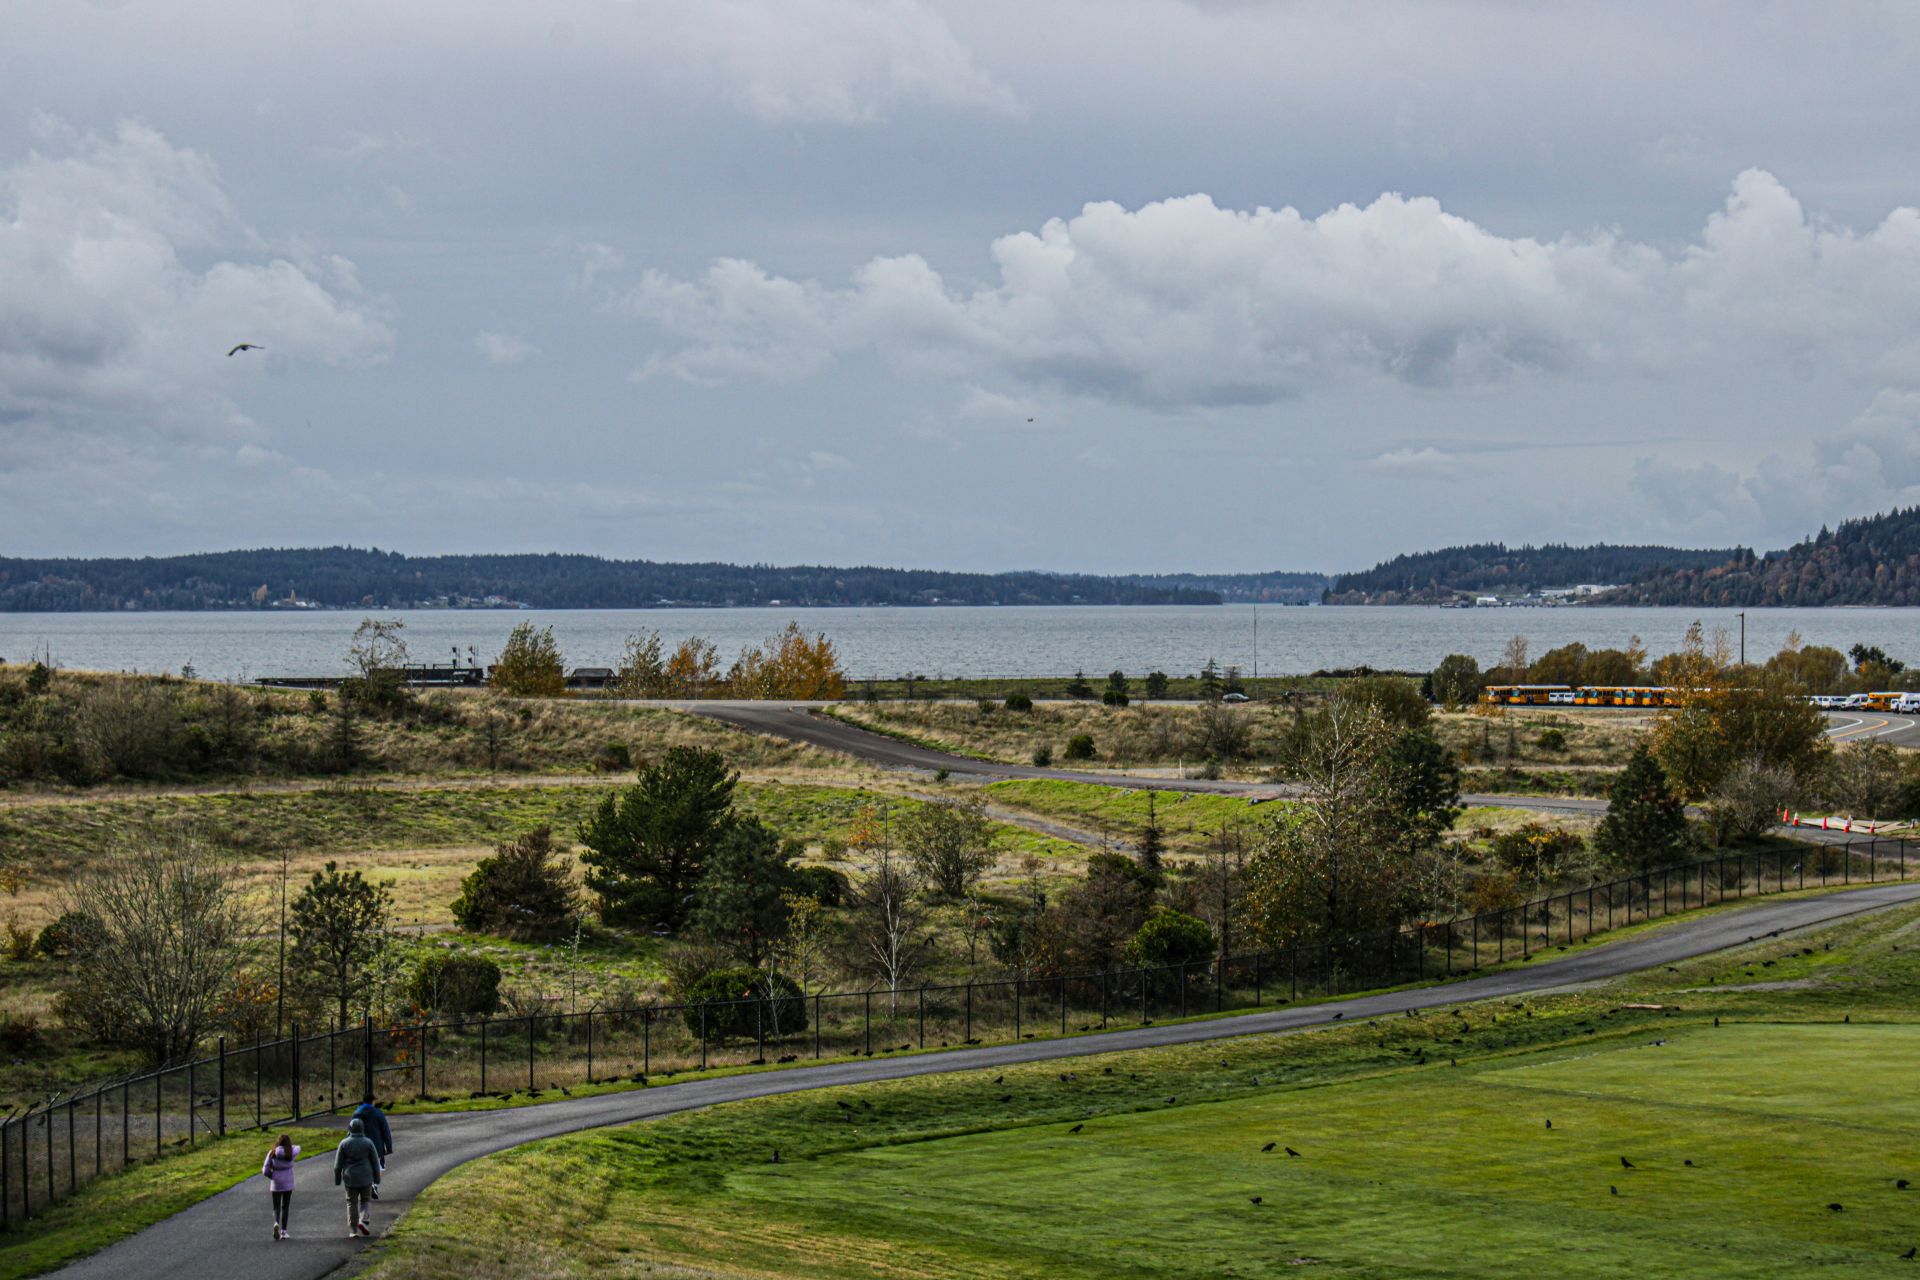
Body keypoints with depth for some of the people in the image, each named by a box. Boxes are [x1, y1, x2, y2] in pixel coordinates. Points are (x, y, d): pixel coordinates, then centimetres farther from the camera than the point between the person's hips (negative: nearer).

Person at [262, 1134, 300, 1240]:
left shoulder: (272, 1153, -5)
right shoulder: (291, 1153, -7)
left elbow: (265, 1171, -6)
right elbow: (297, 1148, 17)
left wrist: (273, 1176, 10)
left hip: (275, 1185, 0)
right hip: (288, 1184, 0)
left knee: (276, 1207, 7)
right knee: (285, 1207, 9)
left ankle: (276, 1223, -22)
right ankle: (283, 1231, 8)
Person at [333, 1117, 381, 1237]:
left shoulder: (344, 1143, -5)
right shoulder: (368, 1143, -4)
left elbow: (338, 1164, -3)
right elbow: (375, 1162, 0)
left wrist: (337, 1180, 6)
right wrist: (376, 1179, 11)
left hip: (350, 1178, 0)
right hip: (366, 1178, 0)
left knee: (352, 1203, 9)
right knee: (364, 1201, 16)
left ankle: (353, 1230, 5)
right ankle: (362, 1221, -8)